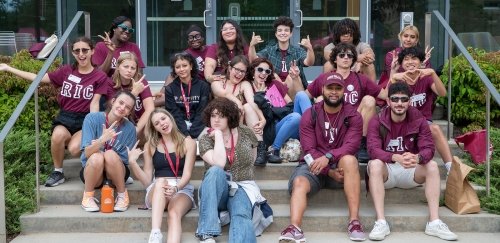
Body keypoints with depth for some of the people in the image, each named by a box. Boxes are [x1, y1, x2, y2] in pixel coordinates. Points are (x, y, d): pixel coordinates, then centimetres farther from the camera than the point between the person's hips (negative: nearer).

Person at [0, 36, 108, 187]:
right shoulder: (66, 71, 8)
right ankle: (58, 172, -10)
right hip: (65, 117, 3)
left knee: (74, 149, -32)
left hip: (84, 119, -2)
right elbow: (39, 78, 11)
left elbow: (94, 103, -6)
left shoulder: (100, 77, 0)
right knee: (58, 135, -34)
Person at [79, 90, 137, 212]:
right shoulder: (92, 118, -12)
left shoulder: (129, 128, -9)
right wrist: (102, 139, -37)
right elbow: (87, 153, -18)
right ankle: (88, 196, -8)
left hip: (117, 173, 0)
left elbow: (125, 160, -7)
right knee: (97, 157, -34)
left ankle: (122, 195, -9)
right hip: (92, 172, 0)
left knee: (110, 155, -32)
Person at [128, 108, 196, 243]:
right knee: (160, 181, -36)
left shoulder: (188, 143, 7)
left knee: (174, 213, -35)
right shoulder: (150, 146, 12)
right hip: (156, 190, 1)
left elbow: (187, 174, -4)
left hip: (182, 189, -1)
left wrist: (175, 188, -25)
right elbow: (147, 181, 9)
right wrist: (132, 163, -6)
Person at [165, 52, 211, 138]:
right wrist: (186, 134, -18)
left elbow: (202, 113, -2)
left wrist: (192, 135, -15)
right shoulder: (170, 89, 6)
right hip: (179, 127, 0)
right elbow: (175, 115, -3)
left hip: (198, 127, 0)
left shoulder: (203, 86, 4)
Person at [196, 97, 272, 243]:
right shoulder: (205, 139, -3)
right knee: (215, 170, -34)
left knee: (241, 217, -32)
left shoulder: (245, 133, 4)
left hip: (243, 187, 1)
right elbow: (219, 163, -22)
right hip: (217, 191, 0)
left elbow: (252, 158, 24)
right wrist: (218, 135, -15)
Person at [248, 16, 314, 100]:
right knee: (273, 76, -23)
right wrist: (252, 45, -27)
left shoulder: (297, 50, 7)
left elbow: (309, 63, -13)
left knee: (291, 77, -27)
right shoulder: (269, 50, 10)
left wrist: (310, 48, -34)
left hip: (296, 89, -1)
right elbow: (254, 60, -7)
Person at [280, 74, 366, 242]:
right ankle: (294, 228, -53)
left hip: (339, 165, 0)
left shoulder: (353, 116, 0)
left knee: (349, 159, -34)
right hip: (314, 164, 1)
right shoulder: (310, 115, 1)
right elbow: (309, 150, -7)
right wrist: (329, 171, -20)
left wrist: (328, 157, -32)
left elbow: (351, 146, -14)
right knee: (299, 182, -31)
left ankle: (354, 221, -35)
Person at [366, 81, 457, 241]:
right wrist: (396, 158, -42)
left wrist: (417, 158, -39)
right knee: (375, 164, -34)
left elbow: (428, 148, -13)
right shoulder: (377, 121, -8)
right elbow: (373, 150, -21)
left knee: (432, 166, -24)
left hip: (410, 172, 2)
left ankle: (434, 223, -25)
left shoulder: (419, 120, -2)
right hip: (386, 171, -2)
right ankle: (381, 222, -37)